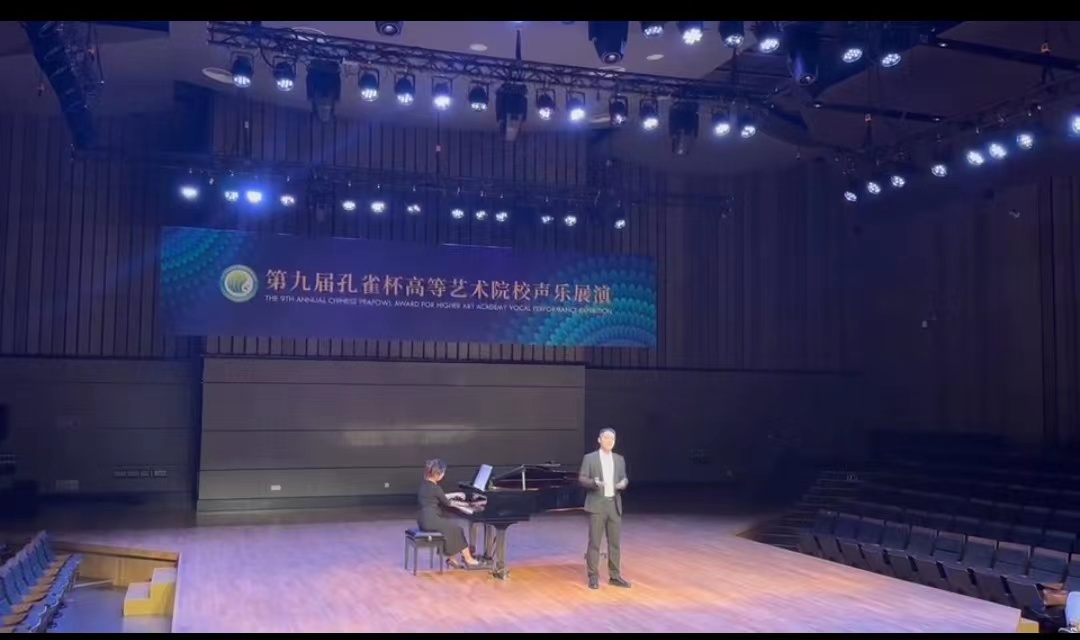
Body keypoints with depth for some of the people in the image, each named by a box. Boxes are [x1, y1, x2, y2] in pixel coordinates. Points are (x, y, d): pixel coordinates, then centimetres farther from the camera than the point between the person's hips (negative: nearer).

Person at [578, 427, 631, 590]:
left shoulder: (619, 459, 11)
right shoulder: (589, 458, -2)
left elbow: (623, 478, 13)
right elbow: (581, 478, -5)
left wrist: (623, 483, -10)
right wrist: (594, 482, -23)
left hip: (614, 504, 4)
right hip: (597, 504, -4)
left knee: (614, 542, 7)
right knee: (594, 542, -2)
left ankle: (615, 576, 15)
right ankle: (593, 576, 6)